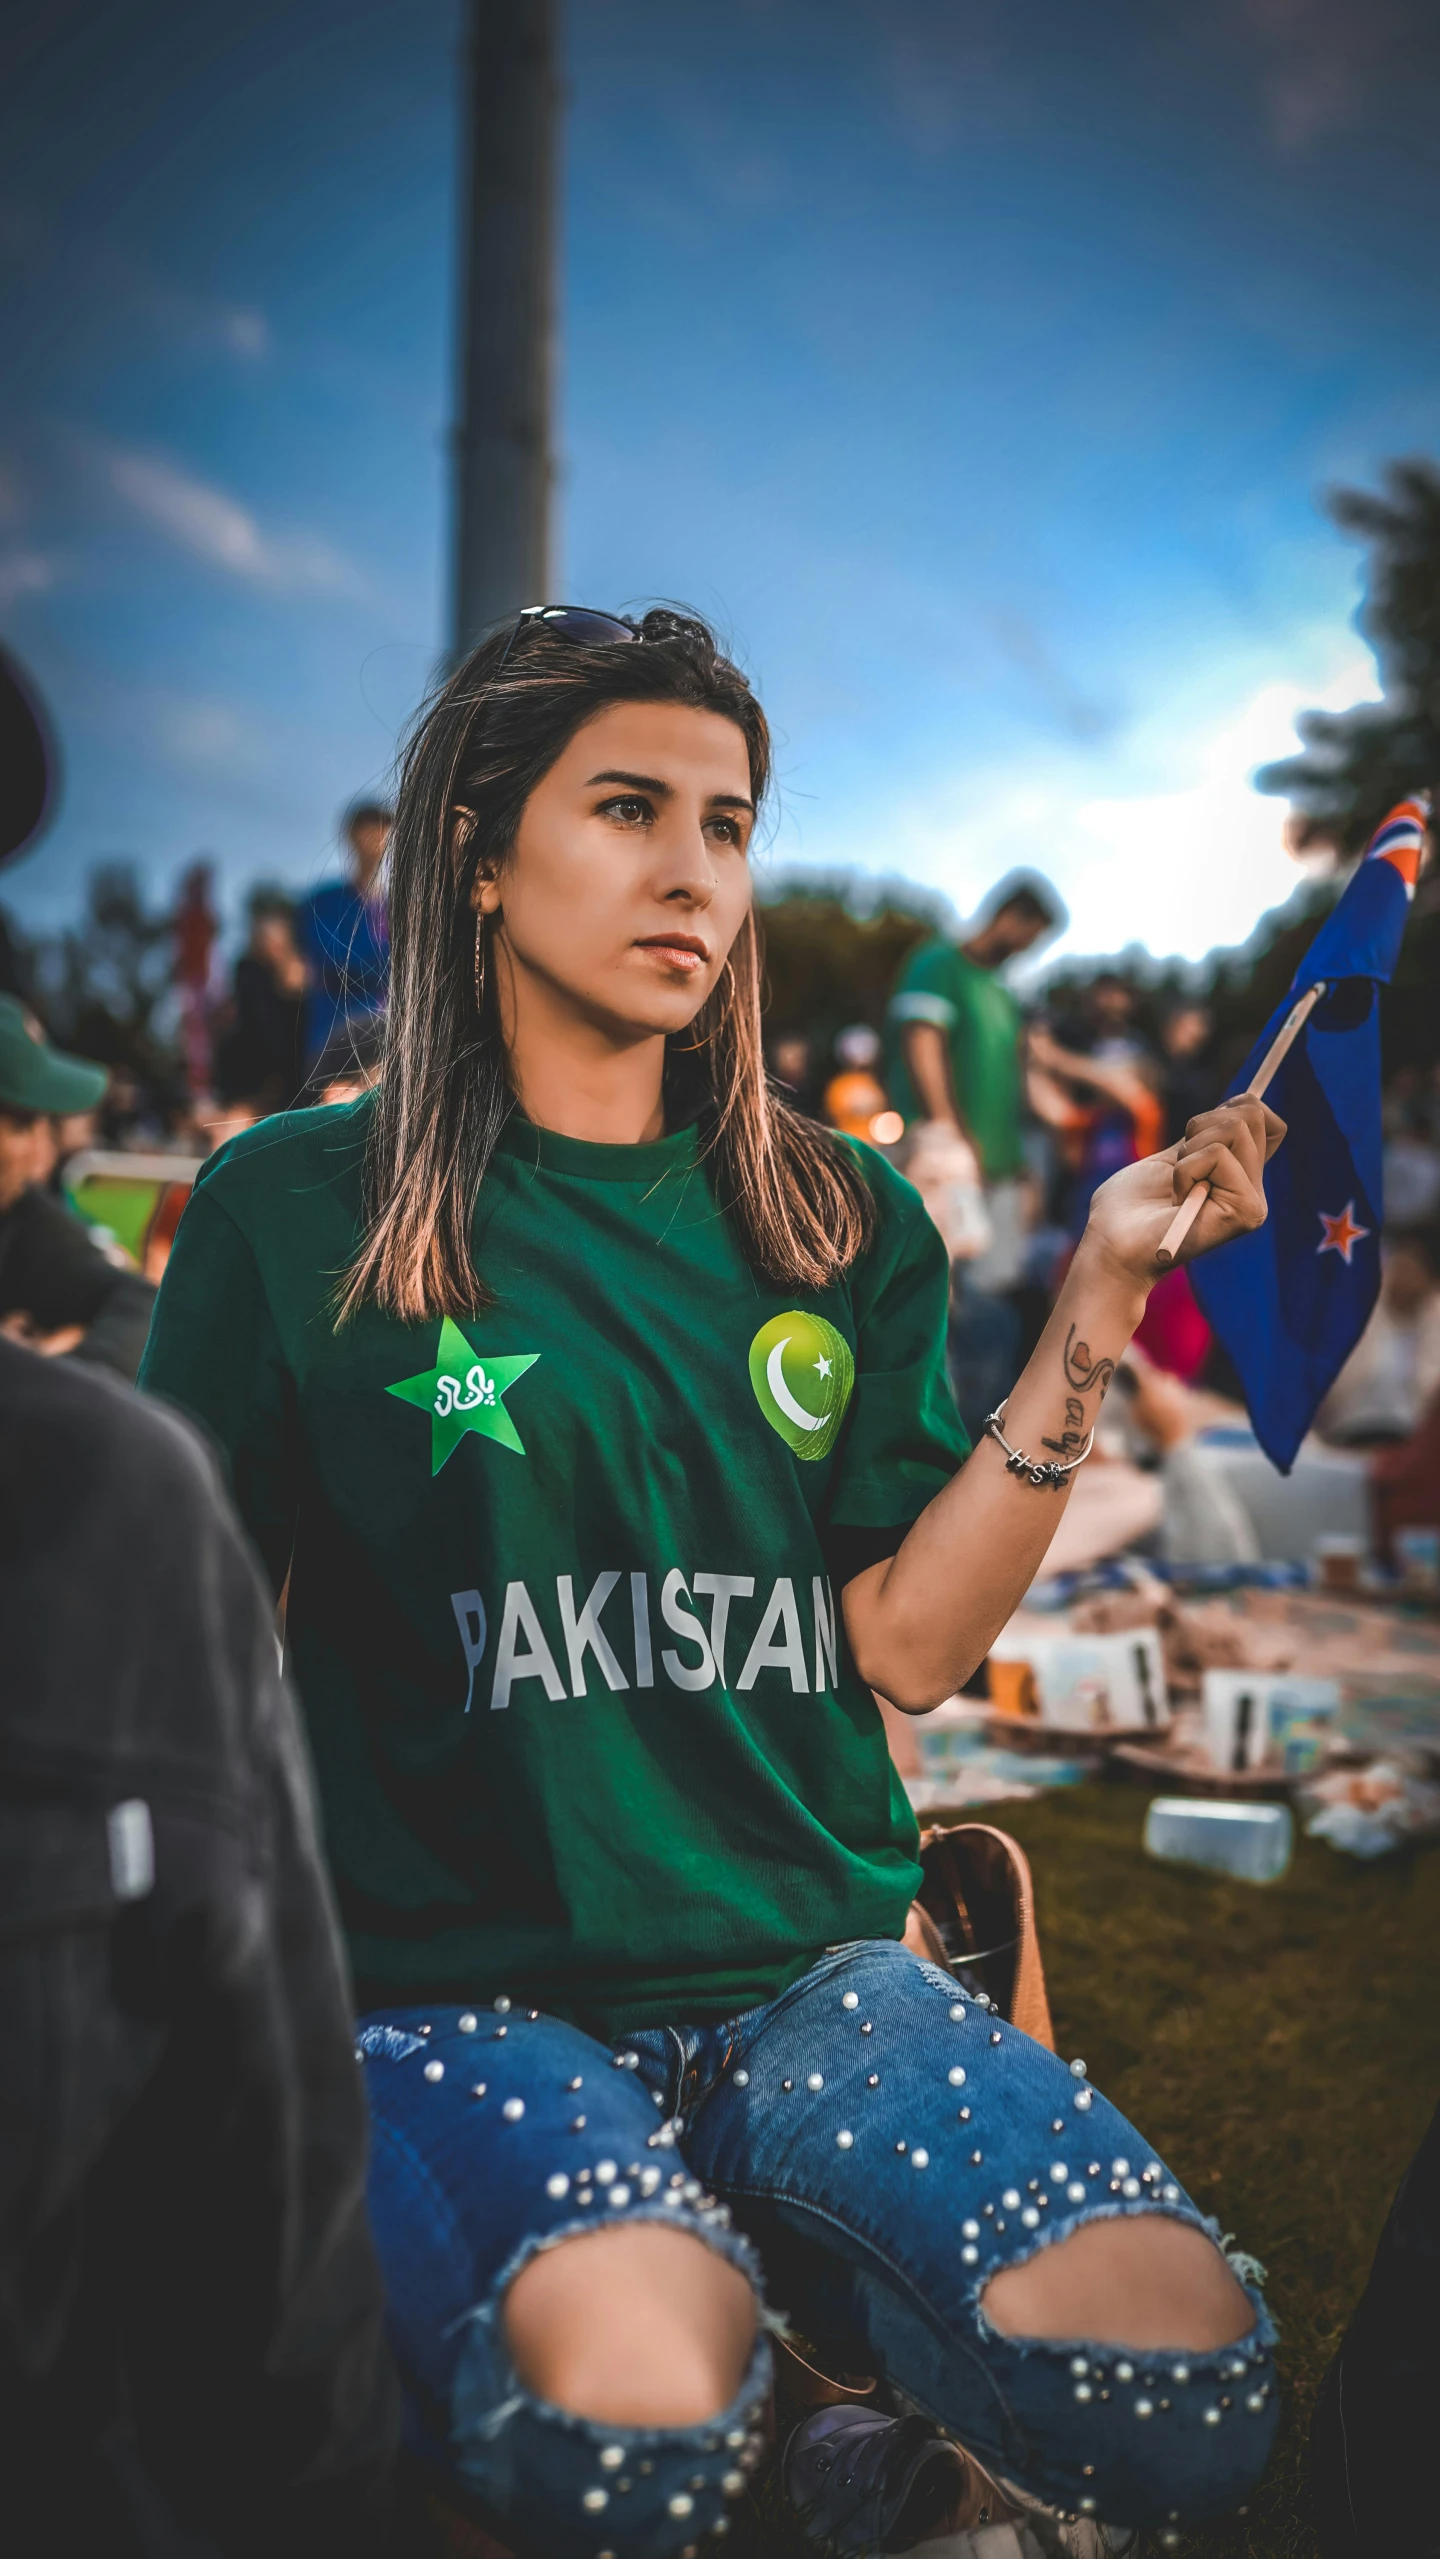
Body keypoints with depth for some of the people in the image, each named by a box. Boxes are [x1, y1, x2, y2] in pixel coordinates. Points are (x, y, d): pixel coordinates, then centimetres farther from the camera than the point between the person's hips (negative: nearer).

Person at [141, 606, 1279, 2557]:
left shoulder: (839, 1221, 9)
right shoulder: (295, 1211, 0)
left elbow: (907, 1646, 2)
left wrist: (1095, 1308, -5)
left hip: (812, 1969, 4)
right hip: (461, 1987, -3)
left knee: (1186, 2383, -20)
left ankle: (769, 2251, 6)